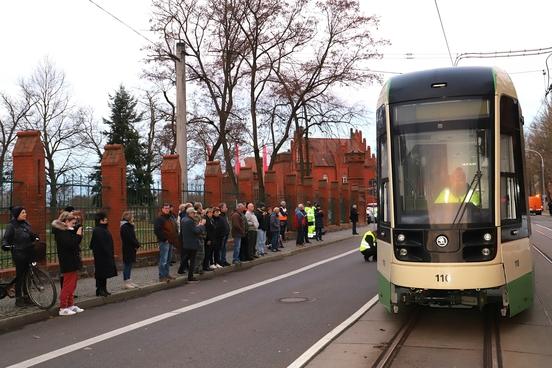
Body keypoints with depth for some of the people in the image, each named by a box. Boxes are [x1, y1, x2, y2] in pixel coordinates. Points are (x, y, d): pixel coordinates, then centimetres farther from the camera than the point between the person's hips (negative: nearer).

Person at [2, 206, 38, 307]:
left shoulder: (26, 224, 11)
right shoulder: (11, 226, -6)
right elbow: (5, 238, -8)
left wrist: (35, 237, 2)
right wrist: (5, 245, -28)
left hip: (29, 253, 6)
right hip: (19, 254, -6)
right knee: (20, 276, 0)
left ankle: (26, 296, 21)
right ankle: (18, 299, 10)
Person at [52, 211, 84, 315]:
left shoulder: (66, 231, 15)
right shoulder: (61, 232, -15)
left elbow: (74, 243, 16)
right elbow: (70, 244, -25)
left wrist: (78, 234, 4)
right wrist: (78, 235, -18)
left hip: (72, 262, 10)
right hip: (68, 263, -10)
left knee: (72, 285, 15)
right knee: (68, 285, -5)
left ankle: (70, 305, 24)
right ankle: (63, 308, 1)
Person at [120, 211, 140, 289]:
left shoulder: (129, 226, 15)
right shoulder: (125, 227, -15)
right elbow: (130, 238, -21)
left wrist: (137, 244, 1)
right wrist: (137, 244, -13)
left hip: (131, 249, 10)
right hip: (127, 249, -10)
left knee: (129, 265, 13)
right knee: (127, 265, -4)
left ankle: (129, 281, 19)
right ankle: (126, 283, 1)